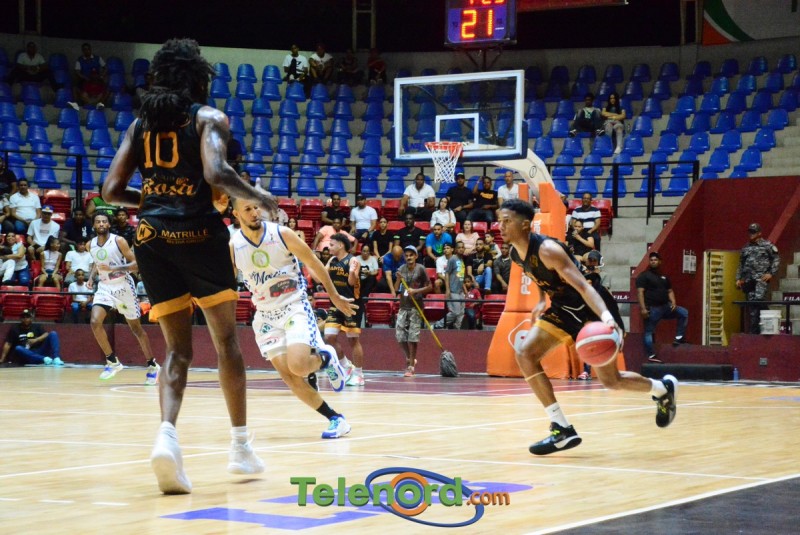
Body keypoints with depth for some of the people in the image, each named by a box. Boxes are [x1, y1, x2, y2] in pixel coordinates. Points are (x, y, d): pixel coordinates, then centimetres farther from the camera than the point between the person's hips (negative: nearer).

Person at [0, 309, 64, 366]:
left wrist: (36, 340, -16)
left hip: (39, 352, 2)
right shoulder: (14, 329, 11)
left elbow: (46, 334, 0)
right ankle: (44, 359, -46)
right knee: (18, 349, -35)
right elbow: (8, 344, 3)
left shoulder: (36, 327, 16)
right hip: (27, 356, -2)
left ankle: (56, 358, -35)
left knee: (53, 334, -12)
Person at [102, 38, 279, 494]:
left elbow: (113, 191, 10)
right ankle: (241, 446, 17)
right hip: (198, 233, -4)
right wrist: (258, 198, -1)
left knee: (177, 348, 7)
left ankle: (168, 435, -19)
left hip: (152, 238, 4)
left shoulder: (141, 123, 14)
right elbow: (215, 173, -18)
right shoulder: (209, 118, 1)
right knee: (226, 340, 13)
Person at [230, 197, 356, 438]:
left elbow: (314, 264, 1)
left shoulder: (282, 234, -11)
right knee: (289, 376, -6)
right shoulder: (232, 247, -6)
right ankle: (335, 418, 5)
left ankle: (325, 358, 9)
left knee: (297, 365, -25)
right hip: (266, 314, 3)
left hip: (295, 306, -3)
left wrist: (335, 297, 7)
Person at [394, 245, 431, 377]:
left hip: (416, 307, -4)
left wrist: (416, 291, -15)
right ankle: (409, 358, 26)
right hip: (403, 306, 4)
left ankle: (411, 366, 0)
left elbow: (429, 287, -3)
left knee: (413, 336, -6)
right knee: (400, 334, 2)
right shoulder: (402, 269, 7)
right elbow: (396, 289, 7)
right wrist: (398, 279, -11)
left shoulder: (420, 269, -4)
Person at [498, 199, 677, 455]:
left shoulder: (547, 250, -28)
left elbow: (582, 285, -34)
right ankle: (562, 430, -11)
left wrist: (606, 316, -47)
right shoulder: (516, 254, -3)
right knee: (524, 353, -13)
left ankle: (663, 389, 34)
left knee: (611, 381, 1)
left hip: (587, 310, -8)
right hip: (561, 309, 8)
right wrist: (541, 302, 9)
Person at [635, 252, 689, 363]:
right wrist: (643, 308, -22)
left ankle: (679, 337, 2)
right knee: (649, 332, -3)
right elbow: (640, 292, -12)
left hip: (665, 306, 6)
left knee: (684, 313, 1)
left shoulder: (664, 277, 17)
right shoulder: (644, 276, -4)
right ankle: (651, 355, 0)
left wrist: (673, 302, 0)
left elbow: (669, 291, 21)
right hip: (651, 308, -6)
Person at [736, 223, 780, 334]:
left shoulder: (767, 245, 4)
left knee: (759, 298, -25)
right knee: (751, 303, 2)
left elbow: (776, 259, 2)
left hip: (762, 278, -5)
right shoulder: (746, 248, 18)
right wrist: (738, 279, 15)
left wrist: (771, 273, -8)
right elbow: (741, 264, 23)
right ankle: (754, 330, 4)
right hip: (748, 279, 5)